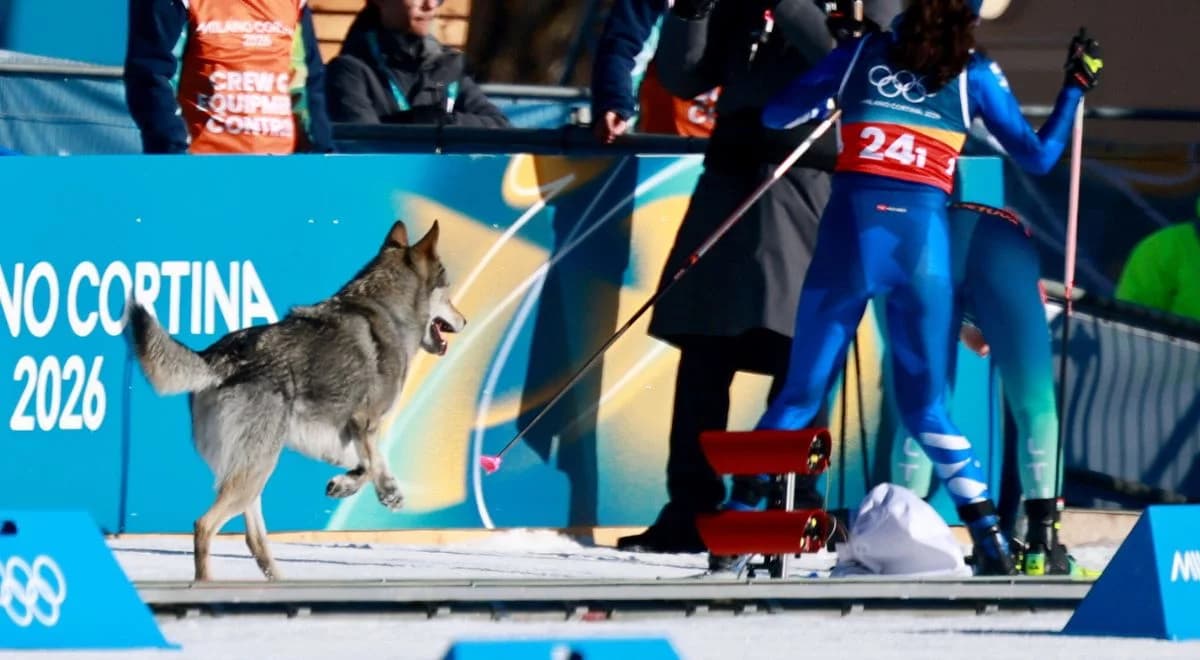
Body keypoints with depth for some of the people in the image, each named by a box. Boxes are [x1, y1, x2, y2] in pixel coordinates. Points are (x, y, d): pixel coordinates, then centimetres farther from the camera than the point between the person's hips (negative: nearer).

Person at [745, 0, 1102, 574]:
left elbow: (776, 115, 15)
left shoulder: (862, 53, 10)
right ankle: (989, 535, 1)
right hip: (923, 238, 0)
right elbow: (1037, 157, 11)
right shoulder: (974, 73, 7)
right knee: (924, 405, 11)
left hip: (849, 230, 0)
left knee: (800, 394, 7)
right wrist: (1074, 91, 23)